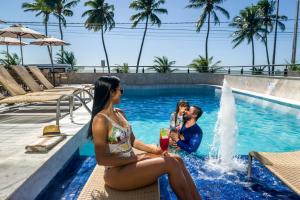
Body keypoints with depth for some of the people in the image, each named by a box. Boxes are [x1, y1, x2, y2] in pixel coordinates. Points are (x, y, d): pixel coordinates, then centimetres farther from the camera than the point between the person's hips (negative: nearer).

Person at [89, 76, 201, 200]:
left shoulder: (119, 113, 7)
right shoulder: (100, 120, -19)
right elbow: (102, 159, -20)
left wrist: (152, 149, -4)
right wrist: (136, 158, -17)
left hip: (129, 162, 8)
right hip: (117, 172, -8)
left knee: (177, 159, -5)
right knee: (170, 163, -18)